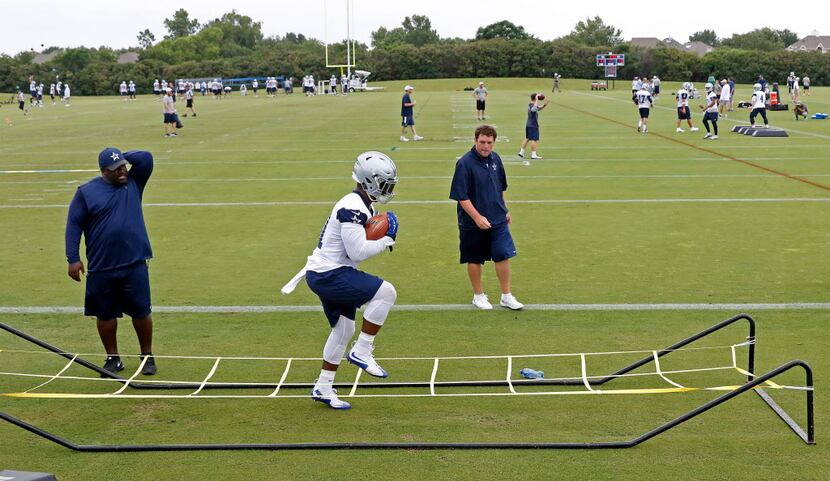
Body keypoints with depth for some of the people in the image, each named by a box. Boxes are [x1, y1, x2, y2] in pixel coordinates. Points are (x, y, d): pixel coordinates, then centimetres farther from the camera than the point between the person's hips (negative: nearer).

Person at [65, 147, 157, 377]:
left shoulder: (133, 183, 6)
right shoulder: (86, 192, 0)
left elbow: (146, 158, -6)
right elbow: (74, 225, 0)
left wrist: (123, 156, 3)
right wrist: (73, 258, -6)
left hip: (134, 265, 0)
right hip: (101, 269, 0)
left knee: (141, 313, 3)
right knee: (105, 315, 8)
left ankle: (147, 356, 18)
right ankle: (113, 358, 23)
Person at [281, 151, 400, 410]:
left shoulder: (362, 205, 12)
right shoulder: (352, 209, -21)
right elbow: (358, 252, -25)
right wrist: (387, 240, -11)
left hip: (327, 274, 11)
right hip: (329, 276, -11)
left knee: (343, 329, 17)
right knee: (385, 292, -19)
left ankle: (323, 388, 27)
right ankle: (362, 352, -8)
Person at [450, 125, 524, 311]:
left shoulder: (495, 159, 4)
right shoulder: (465, 163, -16)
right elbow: (461, 196, -18)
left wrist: (505, 210, 23)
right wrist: (477, 217, -22)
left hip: (498, 220, 5)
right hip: (473, 224, -5)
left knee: (504, 256, 3)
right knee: (474, 260, 9)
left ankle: (507, 296, 15)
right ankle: (479, 296, 26)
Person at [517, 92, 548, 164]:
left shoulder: (530, 105, 11)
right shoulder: (532, 106, -19)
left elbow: (539, 108, 26)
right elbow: (534, 109, -45)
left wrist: (544, 105, 10)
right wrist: (537, 100, -39)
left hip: (528, 125, 10)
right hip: (533, 125, -10)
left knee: (527, 138, 18)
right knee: (534, 139, -5)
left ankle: (521, 151, 21)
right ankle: (534, 154, -3)